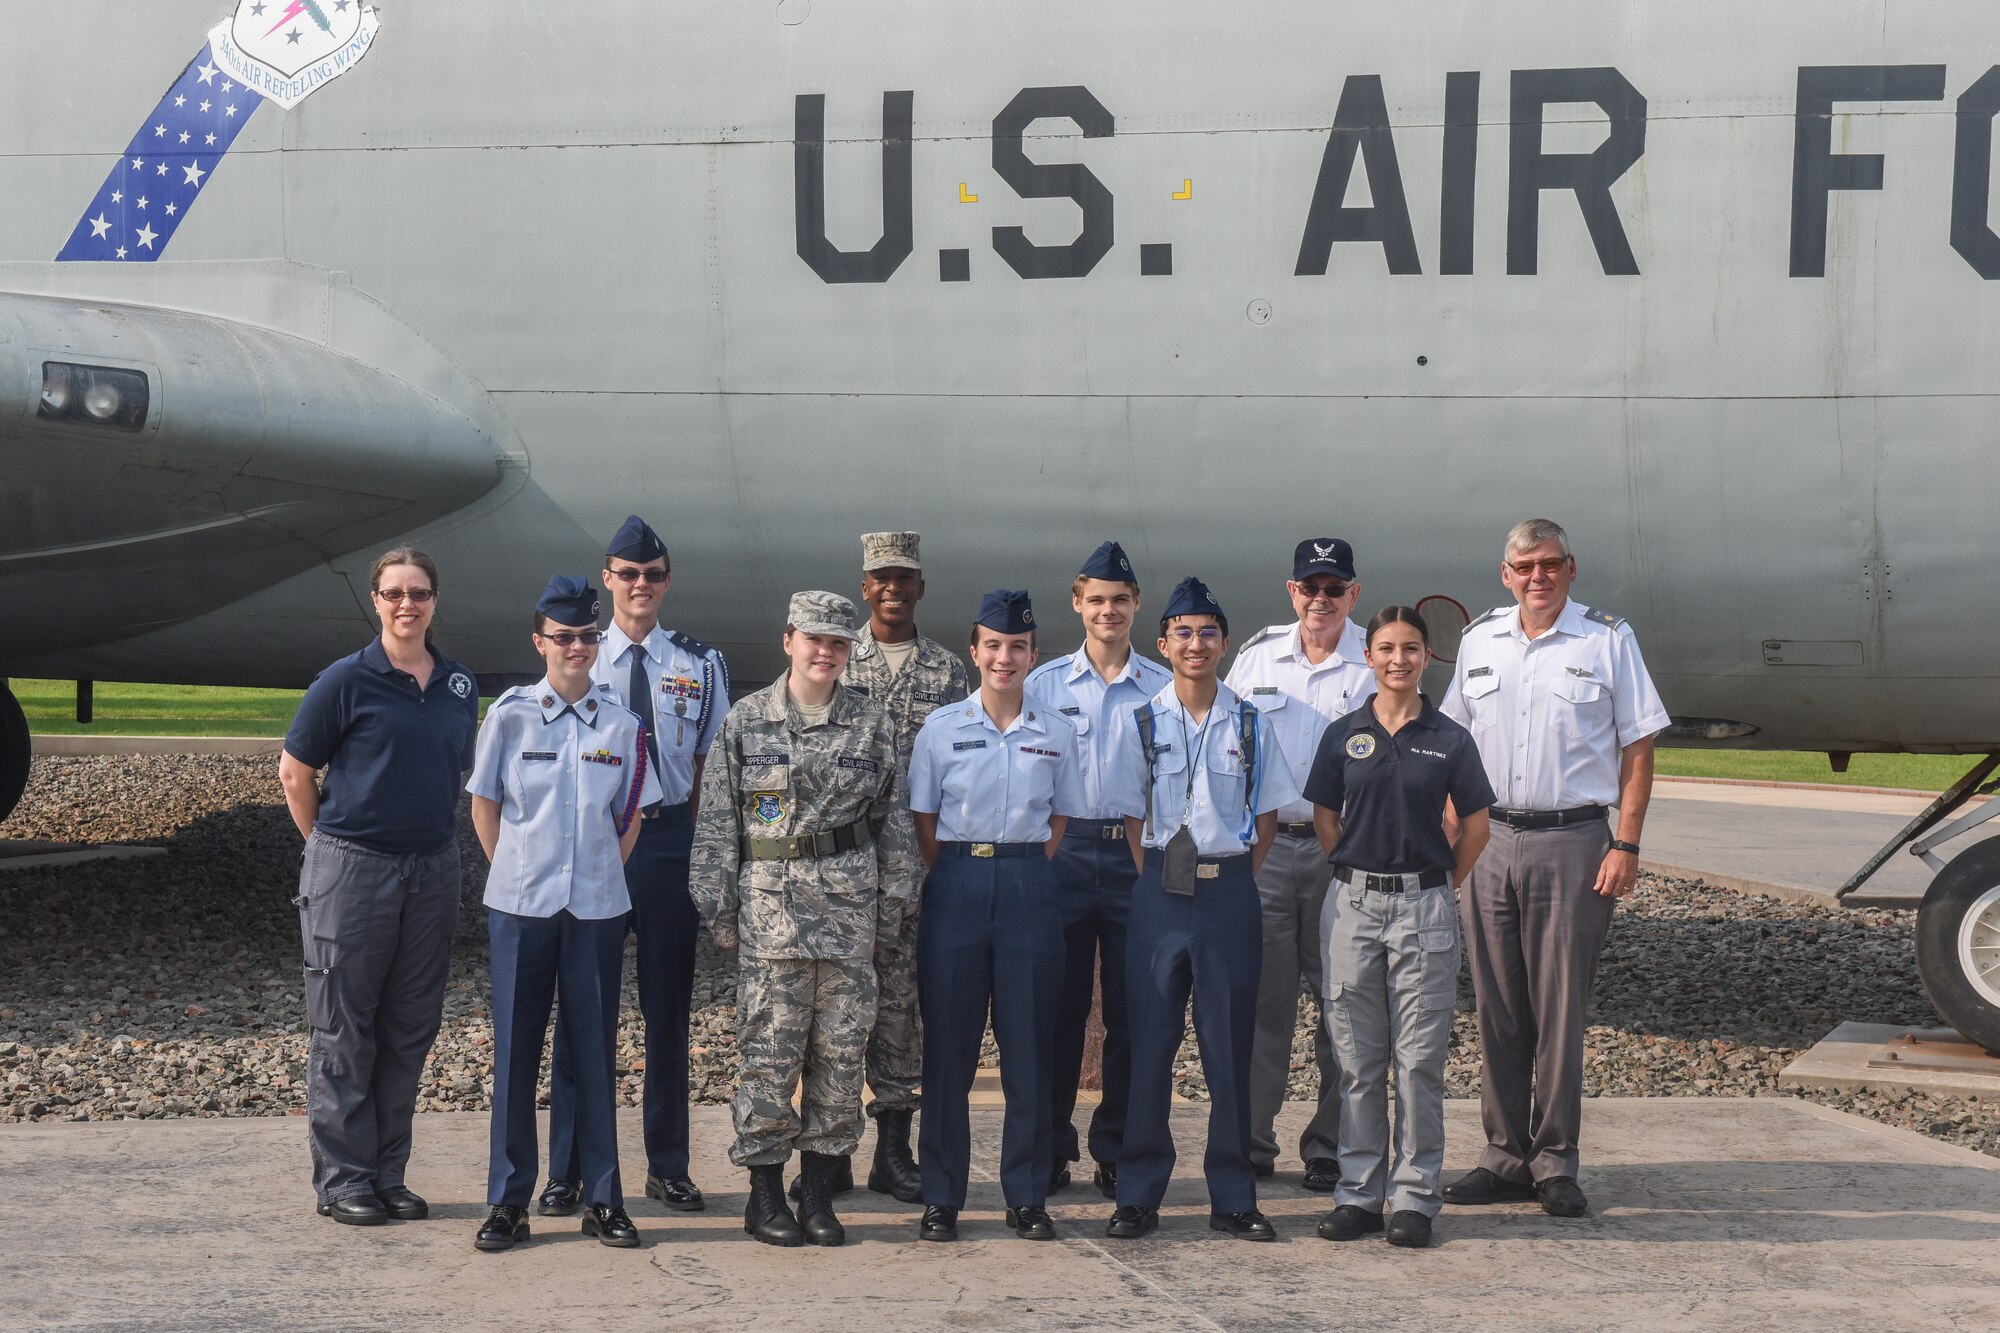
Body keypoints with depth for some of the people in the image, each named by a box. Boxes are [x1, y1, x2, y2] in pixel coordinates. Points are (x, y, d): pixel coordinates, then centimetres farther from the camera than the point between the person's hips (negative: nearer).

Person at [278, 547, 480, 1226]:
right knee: (343, 1032, 1)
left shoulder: (460, 686, 8)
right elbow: (294, 771, 0)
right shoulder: (346, 681, -6)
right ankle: (342, 1179, 10)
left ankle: (389, 1175, 19)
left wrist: (432, 836, 14)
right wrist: (328, 843, 4)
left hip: (433, 869, 5)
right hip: (351, 867, -5)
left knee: (410, 1030, 10)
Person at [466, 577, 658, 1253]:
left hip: (597, 909, 1)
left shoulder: (621, 724, 4)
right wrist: (517, 872, 7)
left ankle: (603, 1199, 14)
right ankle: (507, 1201, 12)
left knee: (596, 1050, 5)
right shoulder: (509, 714, 0)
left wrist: (600, 876, 8)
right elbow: (485, 805, 8)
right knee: (515, 1049, 3)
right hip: (520, 907, -1)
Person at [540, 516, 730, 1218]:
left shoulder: (701, 664, 6)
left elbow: (710, 766, 7)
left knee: (668, 1003, 9)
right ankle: (567, 1170, 12)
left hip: (671, 837, 1)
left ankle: (668, 1165, 20)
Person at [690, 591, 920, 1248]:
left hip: (849, 899, 2)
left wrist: (894, 893, 7)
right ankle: (765, 1194, 9)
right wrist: (717, 901, 0)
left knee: (842, 1046, 3)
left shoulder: (873, 722, 8)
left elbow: (893, 816, 11)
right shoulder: (745, 720, 3)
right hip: (770, 900, -2)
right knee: (769, 1049, -2)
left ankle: (819, 1193, 13)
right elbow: (717, 818, 4)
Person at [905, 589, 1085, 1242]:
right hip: (956, 887, -1)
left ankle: (1027, 1196, 13)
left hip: (1029, 888, 1)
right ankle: (941, 1197, 10)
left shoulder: (1057, 732, 7)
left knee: (1029, 1043, 3)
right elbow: (924, 824, 6)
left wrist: (1025, 876, 1)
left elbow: (1060, 822, 13)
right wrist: (956, 884, -3)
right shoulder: (941, 728, 4)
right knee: (948, 1043, 1)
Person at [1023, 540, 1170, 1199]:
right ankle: (1050, 1149, 11)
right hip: (1065, 852, 0)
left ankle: (1117, 1151, 13)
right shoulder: (1044, 685, 7)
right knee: (1059, 1005, 2)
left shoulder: (1164, 689, 7)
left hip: (1138, 855, 0)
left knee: (1131, 1010, 3)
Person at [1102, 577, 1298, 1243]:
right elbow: (1133, 818, 7)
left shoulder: (1250, 724, 5)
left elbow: (1266, 818, 9)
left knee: (1230, 1045, 4)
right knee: (1149, 1042, 1)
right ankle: (1138, 1196, 9)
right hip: (1160, 888, 0)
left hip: (1231, 891, 0)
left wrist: (1231, 883, 3)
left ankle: (1234, 1199, 12)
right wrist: (1161, 885, 0)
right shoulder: (1141, 723, 4)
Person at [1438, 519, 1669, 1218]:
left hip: (1572, 840, -3)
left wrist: (1626, 845, -8)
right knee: (1497, 1008, 6)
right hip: (1490, 839, 4)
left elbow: (1637, 748, 0)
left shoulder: (1608, 640, 1)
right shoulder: (1479, 641, 11)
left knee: (1561, 1008, -1)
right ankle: (1506, 1155, 14)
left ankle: (1555, 1162, 8)